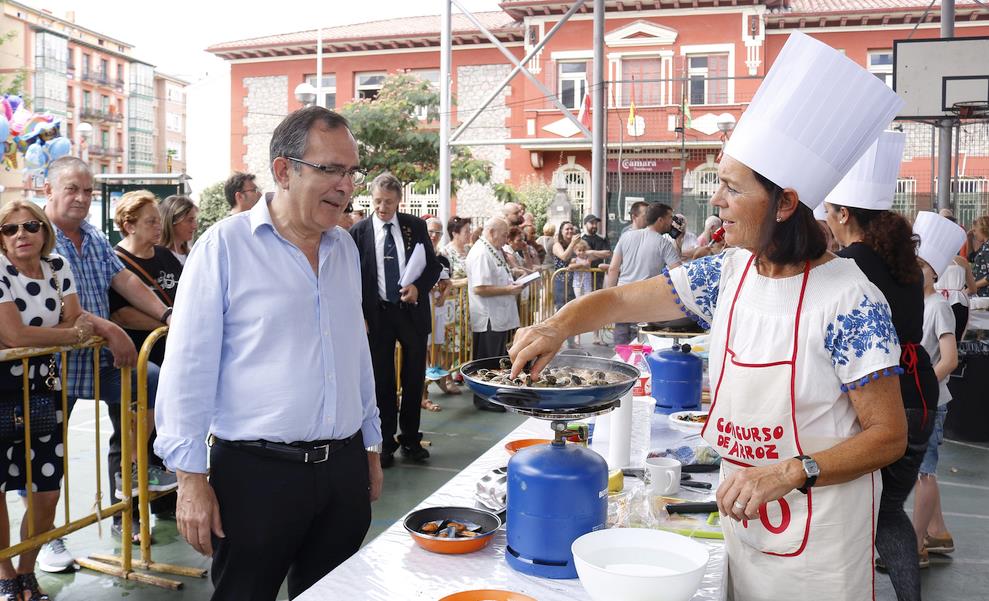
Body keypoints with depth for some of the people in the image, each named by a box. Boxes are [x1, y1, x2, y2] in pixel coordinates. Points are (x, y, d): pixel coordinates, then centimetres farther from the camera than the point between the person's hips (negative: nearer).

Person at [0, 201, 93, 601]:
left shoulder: (57, 266, 3)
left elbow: (73, 319, 1)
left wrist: (33, 336, -16)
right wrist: (74, 333, -11)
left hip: (42, 387, 5)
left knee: (47, 493, 5)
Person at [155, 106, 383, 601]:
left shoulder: (345, 247, 8)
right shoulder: (226, 244, -9)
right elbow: (189, 366, -9)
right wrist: (191, 476, -10)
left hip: (344, 467, 6)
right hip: (256, 469, -5)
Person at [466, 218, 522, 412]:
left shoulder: (495, 251, 15)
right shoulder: (480, 254, -19)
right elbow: (479, 288, -26)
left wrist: (512, 284, 9)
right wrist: (509, 290, -21)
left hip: (500, 317, 10)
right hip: (487, 319, -10)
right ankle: (484, 400, 11)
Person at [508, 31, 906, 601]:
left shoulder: (849, 300, -21)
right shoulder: (727, 273, -4)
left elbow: (889, 435, -16)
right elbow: (622, 300, 3)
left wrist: (787, 474, -27)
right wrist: (558, 326, -15)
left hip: (818, 532, -5)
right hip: (740, 514, 5)